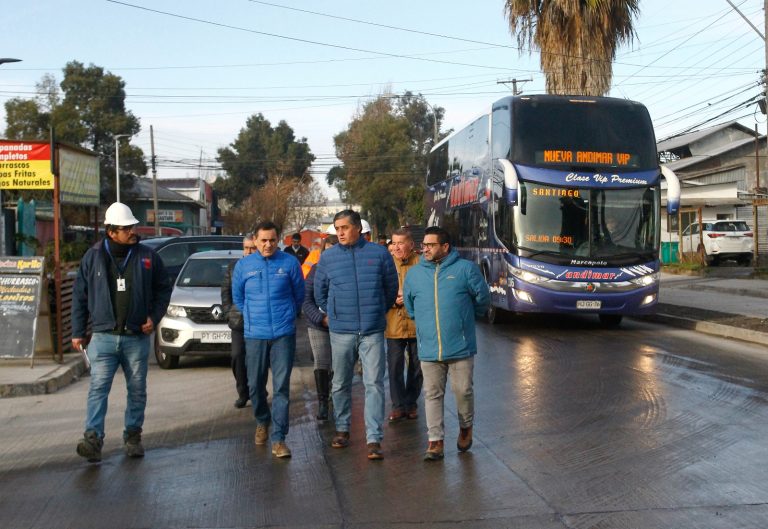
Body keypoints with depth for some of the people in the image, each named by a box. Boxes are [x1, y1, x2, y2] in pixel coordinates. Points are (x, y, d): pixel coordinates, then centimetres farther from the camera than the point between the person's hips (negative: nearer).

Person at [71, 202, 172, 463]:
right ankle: (93, 437, -14)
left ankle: (133, 436, 21)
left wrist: (154, 317, -2)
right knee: (98, 387, -11)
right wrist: (78, 332, 5)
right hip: (104, 336, -1)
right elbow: (80, 296, 7)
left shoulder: (147, 256, 1)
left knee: (137, 389, 9)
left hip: (137, 337, 1)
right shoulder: (93, 257, 2)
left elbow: (163, 289, 10)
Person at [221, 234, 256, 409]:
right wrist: (229, 310, 5)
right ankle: (243, 393, 11)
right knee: (238, 357, 0)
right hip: (238, 322, 3)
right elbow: (225, 290, 13)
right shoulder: (234, 266, 10)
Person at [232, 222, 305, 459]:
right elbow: (237, 297, 17)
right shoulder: (243, 266, 3)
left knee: (281, 386, -5)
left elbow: (299, 294, 10)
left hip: (283, 334, -2)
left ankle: (278, 438, -2)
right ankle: (262, 422, 36)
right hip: (254, 335, 2)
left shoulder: (289, 263, -2)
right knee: (255, 385, 10)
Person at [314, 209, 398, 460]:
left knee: (374, 384, -6)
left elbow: (391, 287, 11)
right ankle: (342, 429, 27)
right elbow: (320, 292, 16)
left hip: (372, 331, -2)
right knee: (340, 384, 11)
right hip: (340, 332, 2)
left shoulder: (379, 253, 0)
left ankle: (374, 439, -4)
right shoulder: (327, 257, 4)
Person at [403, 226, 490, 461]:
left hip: (460, 347, -2)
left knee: (463, 390, 6)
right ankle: (435, 441, 8)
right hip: (429, 349, 3)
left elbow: (483, 299, 6)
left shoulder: (466, 268, -4)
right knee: (432, 395, 3)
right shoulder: (414, 273, 6)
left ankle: (466, 427, 31)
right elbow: (410, 305, 21)